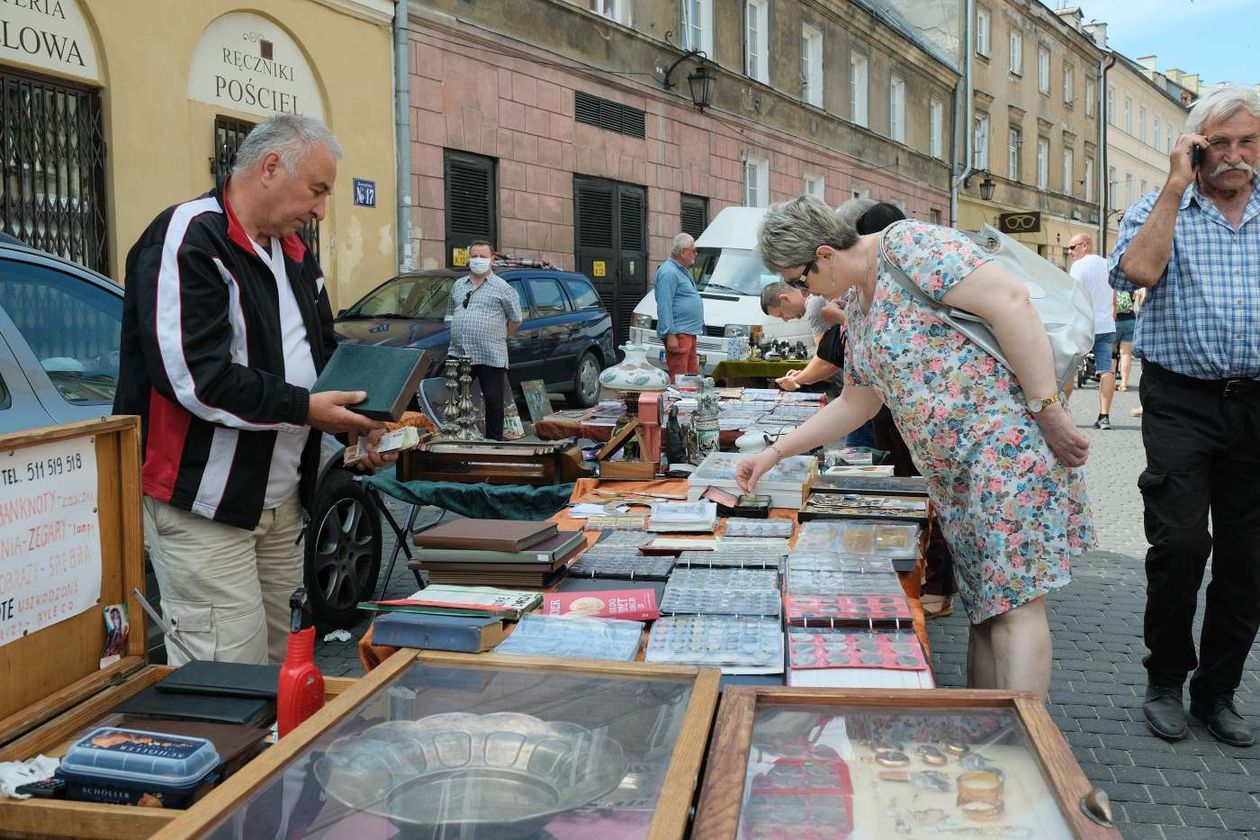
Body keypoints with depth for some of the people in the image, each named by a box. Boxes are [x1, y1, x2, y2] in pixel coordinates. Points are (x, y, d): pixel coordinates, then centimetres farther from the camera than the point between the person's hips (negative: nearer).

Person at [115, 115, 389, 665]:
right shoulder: (187, 239, -15)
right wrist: (303, 409, -19)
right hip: (202, 503, -9)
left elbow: (323, 354, 21)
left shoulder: (293, 252, 14)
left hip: (281, 498, 9)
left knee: (282, 661, 15)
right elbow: (193, 375, -24)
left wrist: (358, 421, 3)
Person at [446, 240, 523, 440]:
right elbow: (449, 314, 26)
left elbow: (516, 318, 5)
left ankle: (494, 440, 7)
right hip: (459, 354, 5)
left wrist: (500, 337, 8)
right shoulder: (458, 286, 17)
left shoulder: (502, 287, 2)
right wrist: (456, 337, 16)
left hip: (491, 356, -4)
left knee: (493, 400, -1)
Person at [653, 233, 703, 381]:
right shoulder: (668, 272, -14)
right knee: (678, 379, -11)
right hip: (678, 334, -11)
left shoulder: (683, 271, 19)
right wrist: (670, 334, -24)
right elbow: (664, 306, -19)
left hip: (689, 332, 11)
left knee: (692, 376, 12)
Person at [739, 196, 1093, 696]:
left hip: (1008, 436, -9)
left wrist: (1049, 410, -20)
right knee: (983, 603, 10)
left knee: (1013, 601, -10)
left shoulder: (909, 244, -10)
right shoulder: (858, 308, 18)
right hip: (952, 468, 9)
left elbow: (1010, 302, -18)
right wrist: (775, 453, 24)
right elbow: (856, 403, 26)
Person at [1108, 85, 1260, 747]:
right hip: (1182, 401, -3)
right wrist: (1176, 186, -12)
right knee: (1180, 543, -10)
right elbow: (1138, 271, -18)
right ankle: (1166, 681, 10)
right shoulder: (1160, 210, 3)